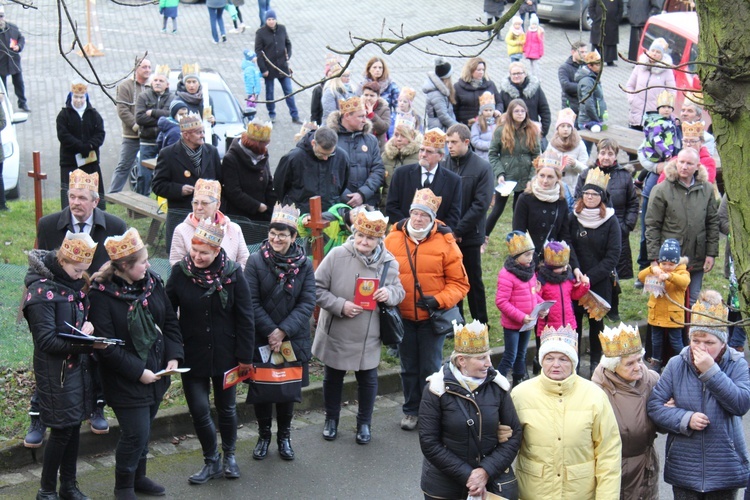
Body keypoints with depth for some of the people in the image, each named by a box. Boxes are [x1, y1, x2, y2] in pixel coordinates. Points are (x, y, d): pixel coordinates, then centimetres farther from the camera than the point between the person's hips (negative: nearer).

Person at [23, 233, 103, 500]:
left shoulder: (75, 283, 5)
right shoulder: (42, 290, -18)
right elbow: (47, 340, -21)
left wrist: (88, 325, -7)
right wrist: (87, 344, -29)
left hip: (78, 365, 7)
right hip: (55, 370, -7)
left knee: (74, 426, 14)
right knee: (62, 430, 0)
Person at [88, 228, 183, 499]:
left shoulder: (152, 281, 0)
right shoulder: (101, 294, -18)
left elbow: (170, 321, 8)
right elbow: (106, 345, -18)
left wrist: (173, 356, -4)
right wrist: (138, 371, -19)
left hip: (156, 373, 6)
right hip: (125, 380, -6)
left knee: (144, 429, 18)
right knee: (136, 433, -4)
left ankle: (138, 476, 37)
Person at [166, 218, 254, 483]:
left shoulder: (232, 273, -11)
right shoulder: (180, 272, -9)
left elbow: (245, 318, -6)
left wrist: (245, 356, -6)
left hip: (224, 355, 0)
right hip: (192, 356, 0)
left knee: (226, 408, 14)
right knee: (199, 410, 1)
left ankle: (229, 456, 36)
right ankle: (211, 461, 21)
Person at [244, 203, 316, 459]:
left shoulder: (304, 265, -3)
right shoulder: (256, 261, -7)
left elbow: (307, 304, -7)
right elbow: (252, 302, -9)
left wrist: (283, 331, -16)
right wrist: (270, 332, -16)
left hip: (293, 340, 1)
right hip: (260, 340, -1)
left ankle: (284, 435, 29)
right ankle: (264, 435, 27)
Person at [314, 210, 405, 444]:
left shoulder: (389, 263, -9)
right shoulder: (337, 255, -16)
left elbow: (399, 291, 6)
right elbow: (317, 288, -11)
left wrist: (390, 293, -18)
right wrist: (340, 305, -23)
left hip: (368, 338, 1)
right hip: (335, 335, -1)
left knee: (368, 380, 14)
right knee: (333, 378, 18)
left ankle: (364, 423, 36)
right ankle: (331, 419, 39)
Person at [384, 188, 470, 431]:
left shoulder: (444, 243, -9)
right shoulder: (394, 238, -4)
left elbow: (459, 283, -6)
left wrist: (438, 301, -19)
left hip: (432, 318, -2)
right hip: (402, 317, 2)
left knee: (430, 368, 6)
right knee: (409, 367, 16)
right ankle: (411, 410, 32)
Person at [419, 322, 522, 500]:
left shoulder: (497, 386, -4)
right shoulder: (437, 389, -11)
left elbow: (514, 435, -2)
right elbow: (429, 443, -12)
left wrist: (486, 471, -13)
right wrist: (466, 476, -16)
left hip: (489, 484, 2)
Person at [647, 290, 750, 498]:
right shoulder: (676, 365, -3)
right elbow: (654, 405, -5)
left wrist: (711, 371, -24)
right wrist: (685, 419, -19)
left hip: (725, 471, -1)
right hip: (683, 468, 1)